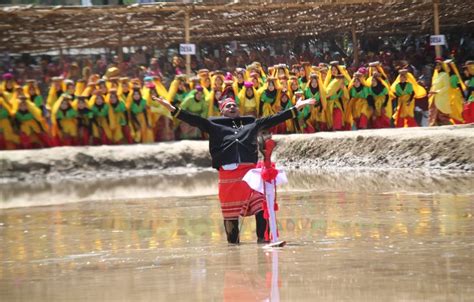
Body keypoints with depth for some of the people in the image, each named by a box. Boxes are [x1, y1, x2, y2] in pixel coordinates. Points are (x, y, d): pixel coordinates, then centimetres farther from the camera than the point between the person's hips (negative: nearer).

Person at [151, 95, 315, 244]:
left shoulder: (252, 123, 20)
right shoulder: (215, 124, 14)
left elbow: (274, 119, 21)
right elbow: (194, 120, 6)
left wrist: (296, 108, 20)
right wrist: (172, 109, -4)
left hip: (251, 170, 1)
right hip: (228, 172, -1)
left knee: (261, 206, -10)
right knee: (230, 210, 4)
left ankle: (263, 237, -2)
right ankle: (232, 240, 22)